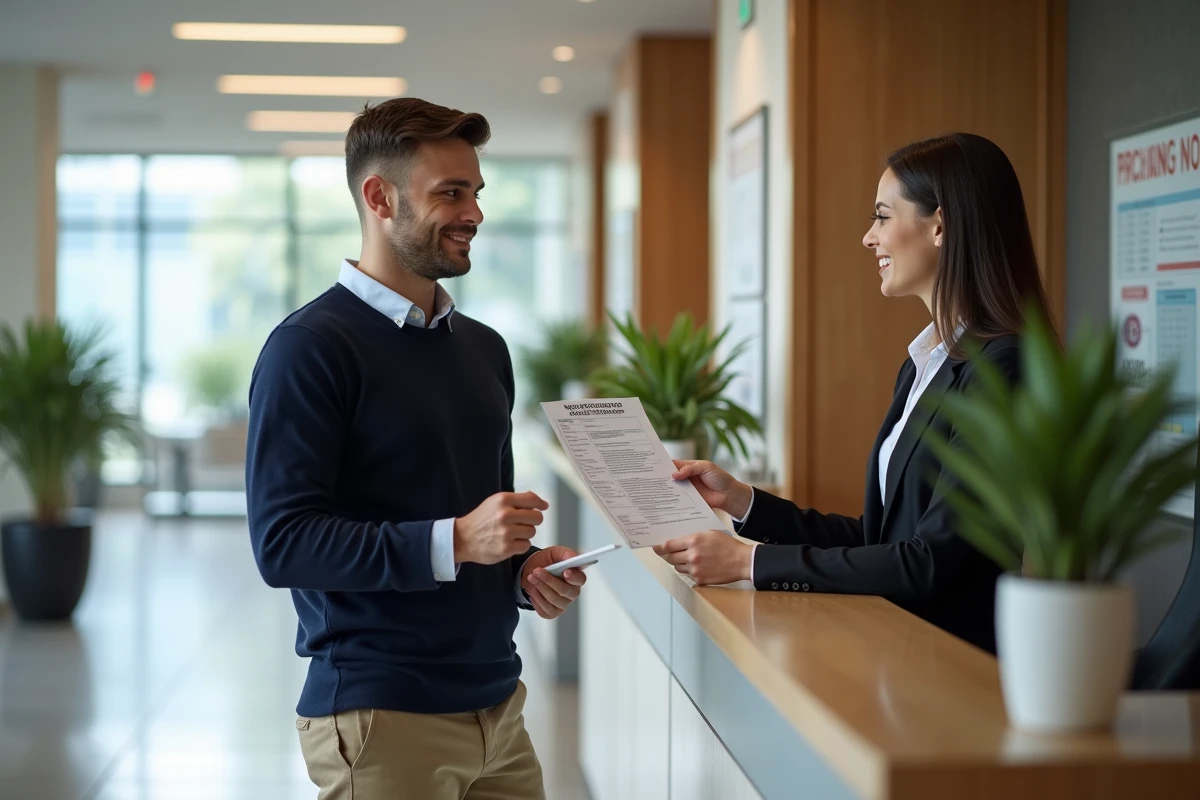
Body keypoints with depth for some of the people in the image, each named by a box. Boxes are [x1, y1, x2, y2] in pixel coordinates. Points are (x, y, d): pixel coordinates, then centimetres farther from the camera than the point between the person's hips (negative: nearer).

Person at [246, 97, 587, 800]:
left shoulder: (484, 347, 13)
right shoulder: (310, 346, -11)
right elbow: (282, 542, -18)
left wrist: (527, 570, 1)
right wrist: (452, 542, -25)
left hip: (498, 705, 7)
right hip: (381, 716, -7)